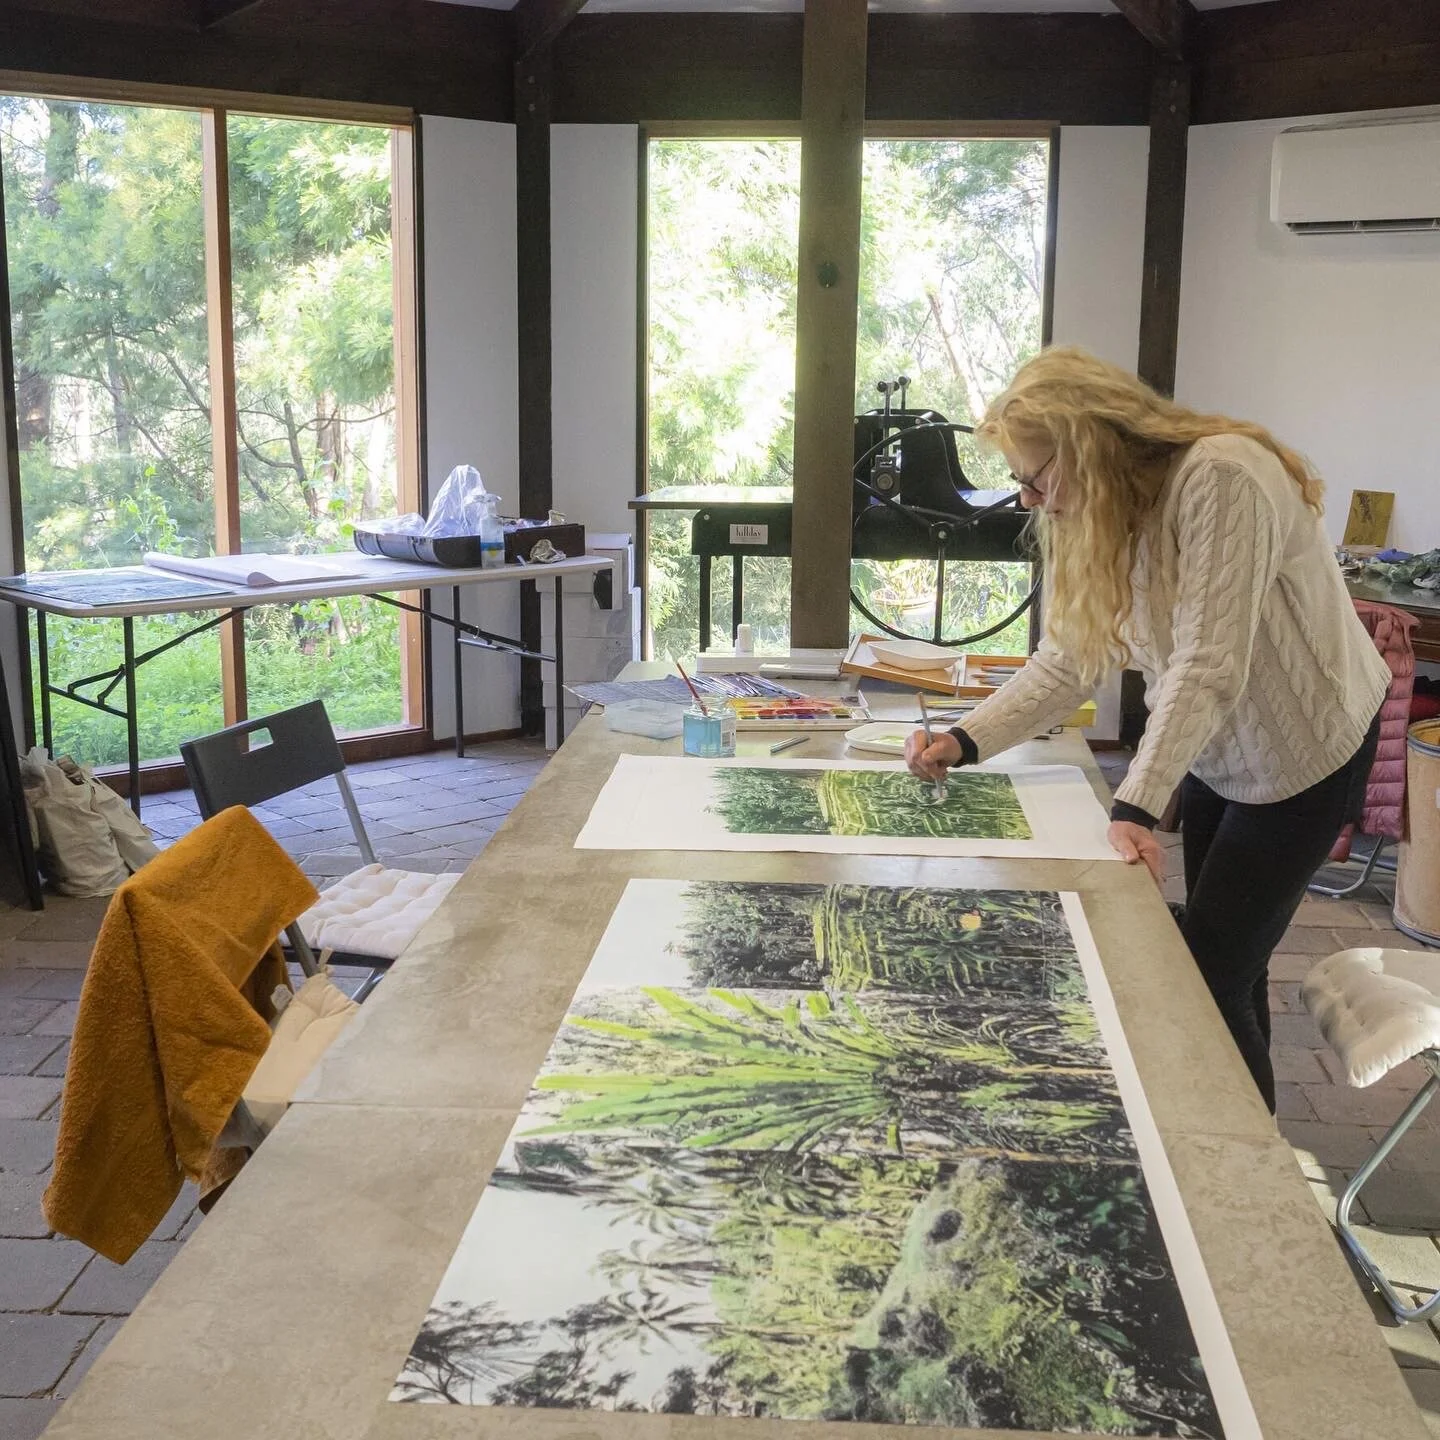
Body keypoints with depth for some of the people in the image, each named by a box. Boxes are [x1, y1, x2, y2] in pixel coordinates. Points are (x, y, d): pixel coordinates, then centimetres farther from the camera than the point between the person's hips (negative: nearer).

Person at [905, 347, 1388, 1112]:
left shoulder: (1222, 478, -29)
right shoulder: (1103, 513, -3)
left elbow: (1207, 667, -33)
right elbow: (1065, 661, -3)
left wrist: (1135, 806, -37)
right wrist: (964, 741, -15)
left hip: (1301, 752, -8)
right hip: (1214, 755, 8)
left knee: (1212, 978, -7)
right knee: (1226, 966, 15)